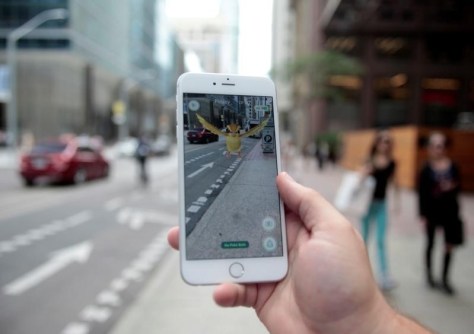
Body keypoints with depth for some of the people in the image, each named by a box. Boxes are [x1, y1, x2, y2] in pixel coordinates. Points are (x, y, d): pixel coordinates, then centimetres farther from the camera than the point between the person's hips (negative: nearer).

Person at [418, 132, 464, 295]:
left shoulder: (452, 167, -2)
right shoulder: (427, 169, -7)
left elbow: (458, 186, 7)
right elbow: (421, 193, -6)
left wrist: (451, 187, -17)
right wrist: (422, 214, -9)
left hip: (449, 210, 2)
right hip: (432, 210, -2)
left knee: (450, 245, 5)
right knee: (431, 243, 13)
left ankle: (445, 279, 20)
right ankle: (429, 274, 30)